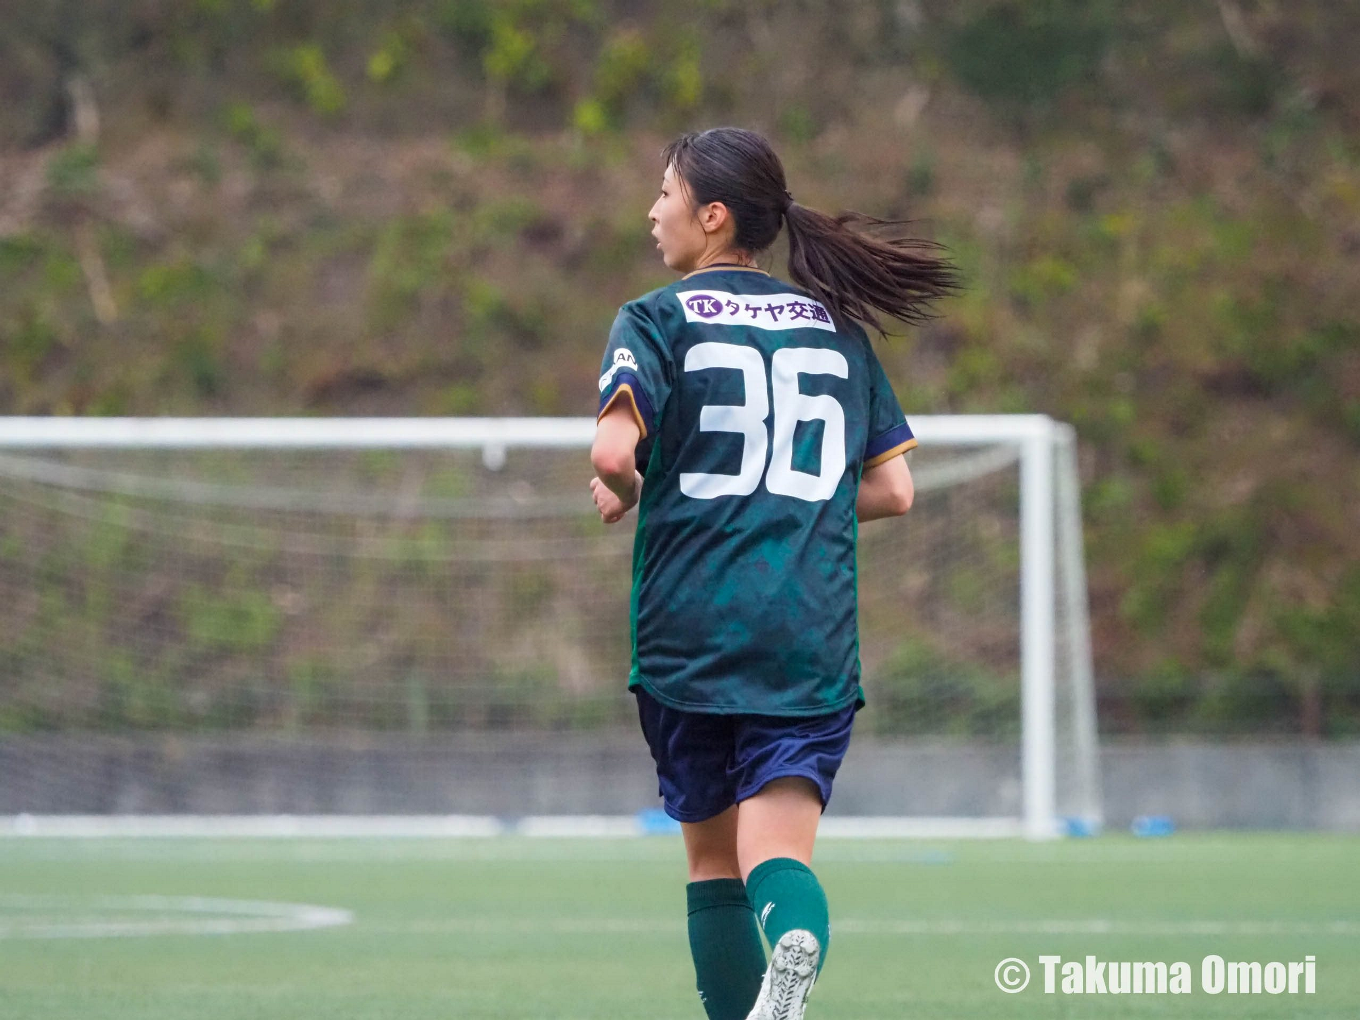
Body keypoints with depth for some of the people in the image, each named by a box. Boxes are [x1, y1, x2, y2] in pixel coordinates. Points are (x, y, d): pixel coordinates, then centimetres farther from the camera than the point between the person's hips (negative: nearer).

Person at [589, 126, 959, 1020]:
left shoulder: (658, 321, 1)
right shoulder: (838, 327, 14)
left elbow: (614, 452, -15)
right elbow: (892, 488, 13)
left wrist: (623, 493, 6)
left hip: (689, 632, -2)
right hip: (814, 636, 2)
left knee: (712, 856, 14)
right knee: (777, 854, -9)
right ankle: (796, 939, -42)